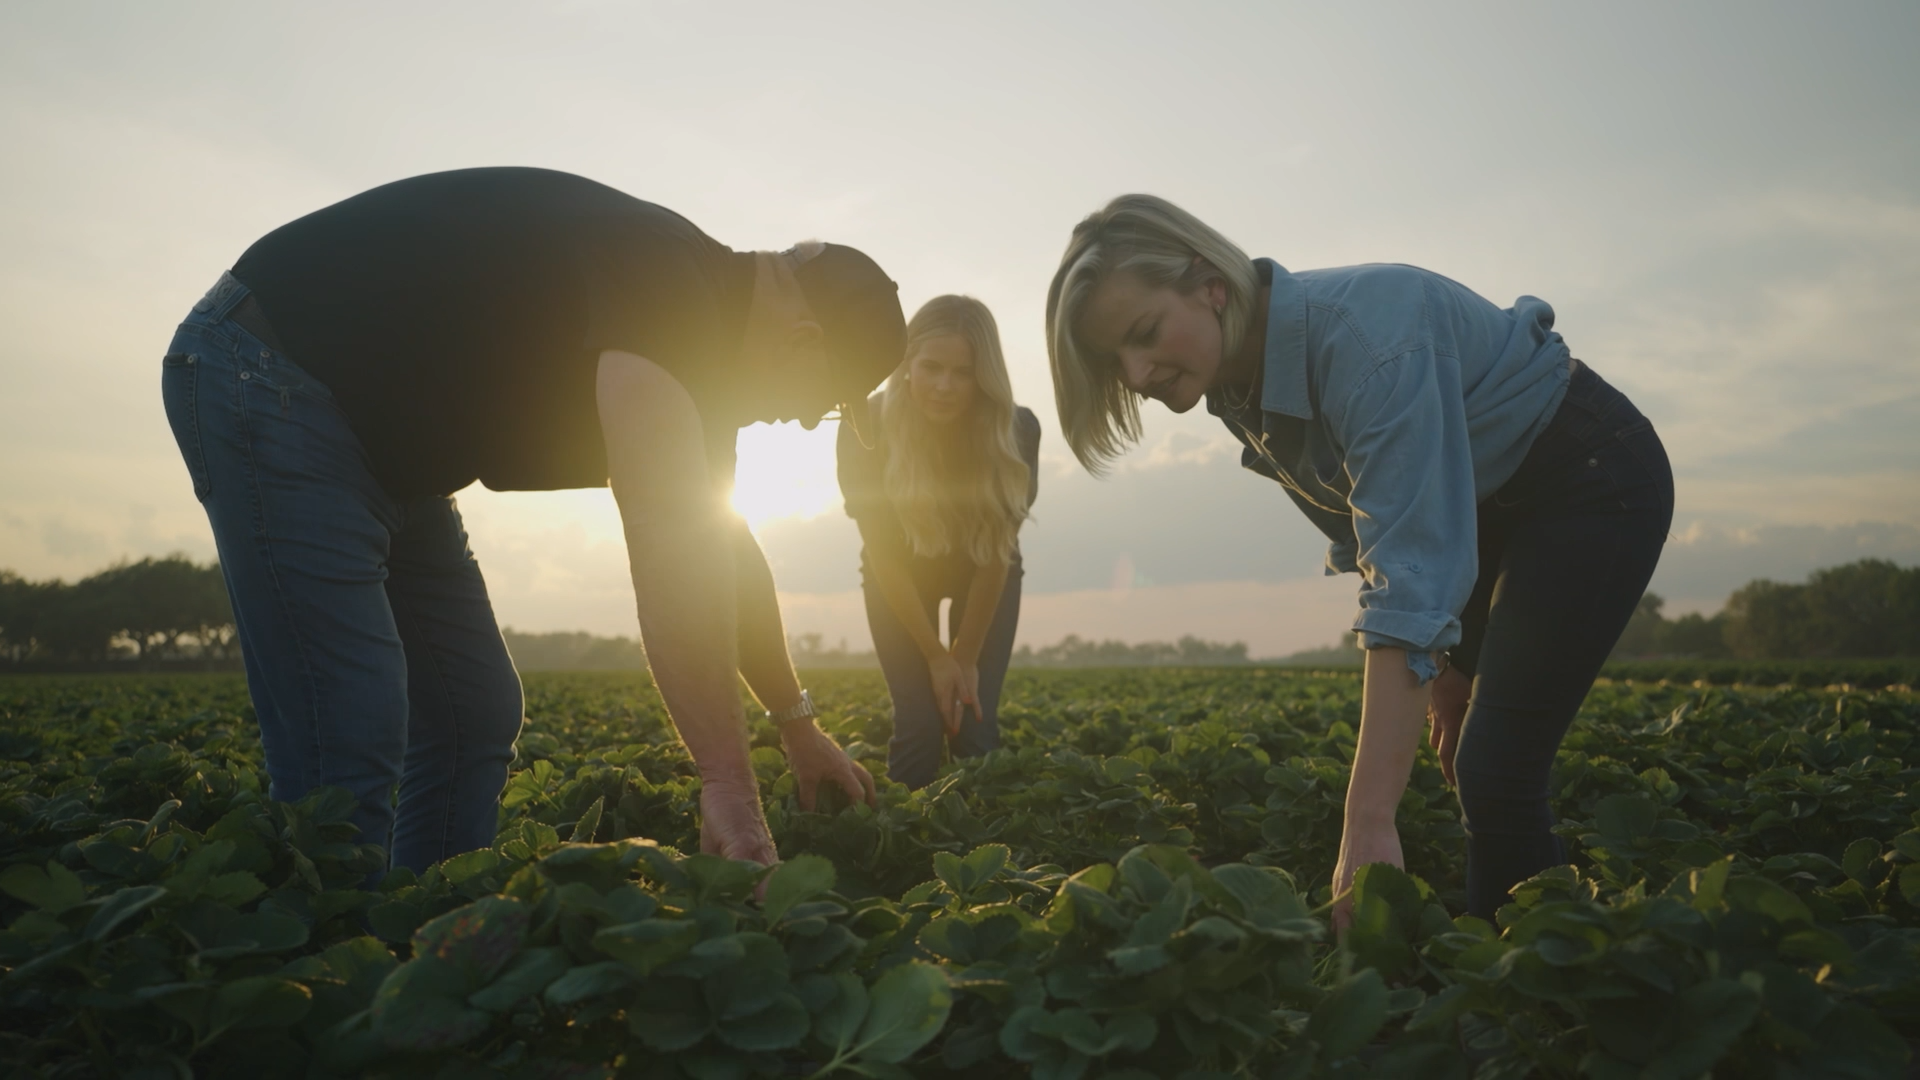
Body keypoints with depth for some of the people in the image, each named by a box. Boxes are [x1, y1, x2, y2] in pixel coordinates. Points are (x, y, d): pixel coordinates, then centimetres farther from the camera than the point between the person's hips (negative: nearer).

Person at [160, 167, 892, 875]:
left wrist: (798, 724, 22)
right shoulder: (664, 284, -24)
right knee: (347, 747, -16)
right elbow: (670, 543, -36)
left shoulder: (695, 336, 6)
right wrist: (728, 781, -34)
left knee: (475, 716, 8)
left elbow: (720, 545, 16)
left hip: (380, 436, 10)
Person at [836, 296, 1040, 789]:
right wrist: (936, 656, -17)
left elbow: (996, 555, -21)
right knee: (919, 724, -11)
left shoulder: (1017, 432, -32)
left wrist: (967, 659, -14)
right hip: (899, 578, 0)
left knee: (975, 721, -10)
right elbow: (883, 555, -22)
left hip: (983, 575, 1)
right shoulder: (868, 430, -33)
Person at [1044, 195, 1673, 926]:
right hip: (1487, 502, 8)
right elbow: (1375, 541, 4)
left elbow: (1413, 575, -43)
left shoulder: (1362, 331, -36)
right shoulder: (1242, 389, -10)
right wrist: (1442, 665, 4)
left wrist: (1368, 825, -46)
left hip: (1594, 476, -7)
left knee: (1492, 775, -13)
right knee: (1471, 768, 8)